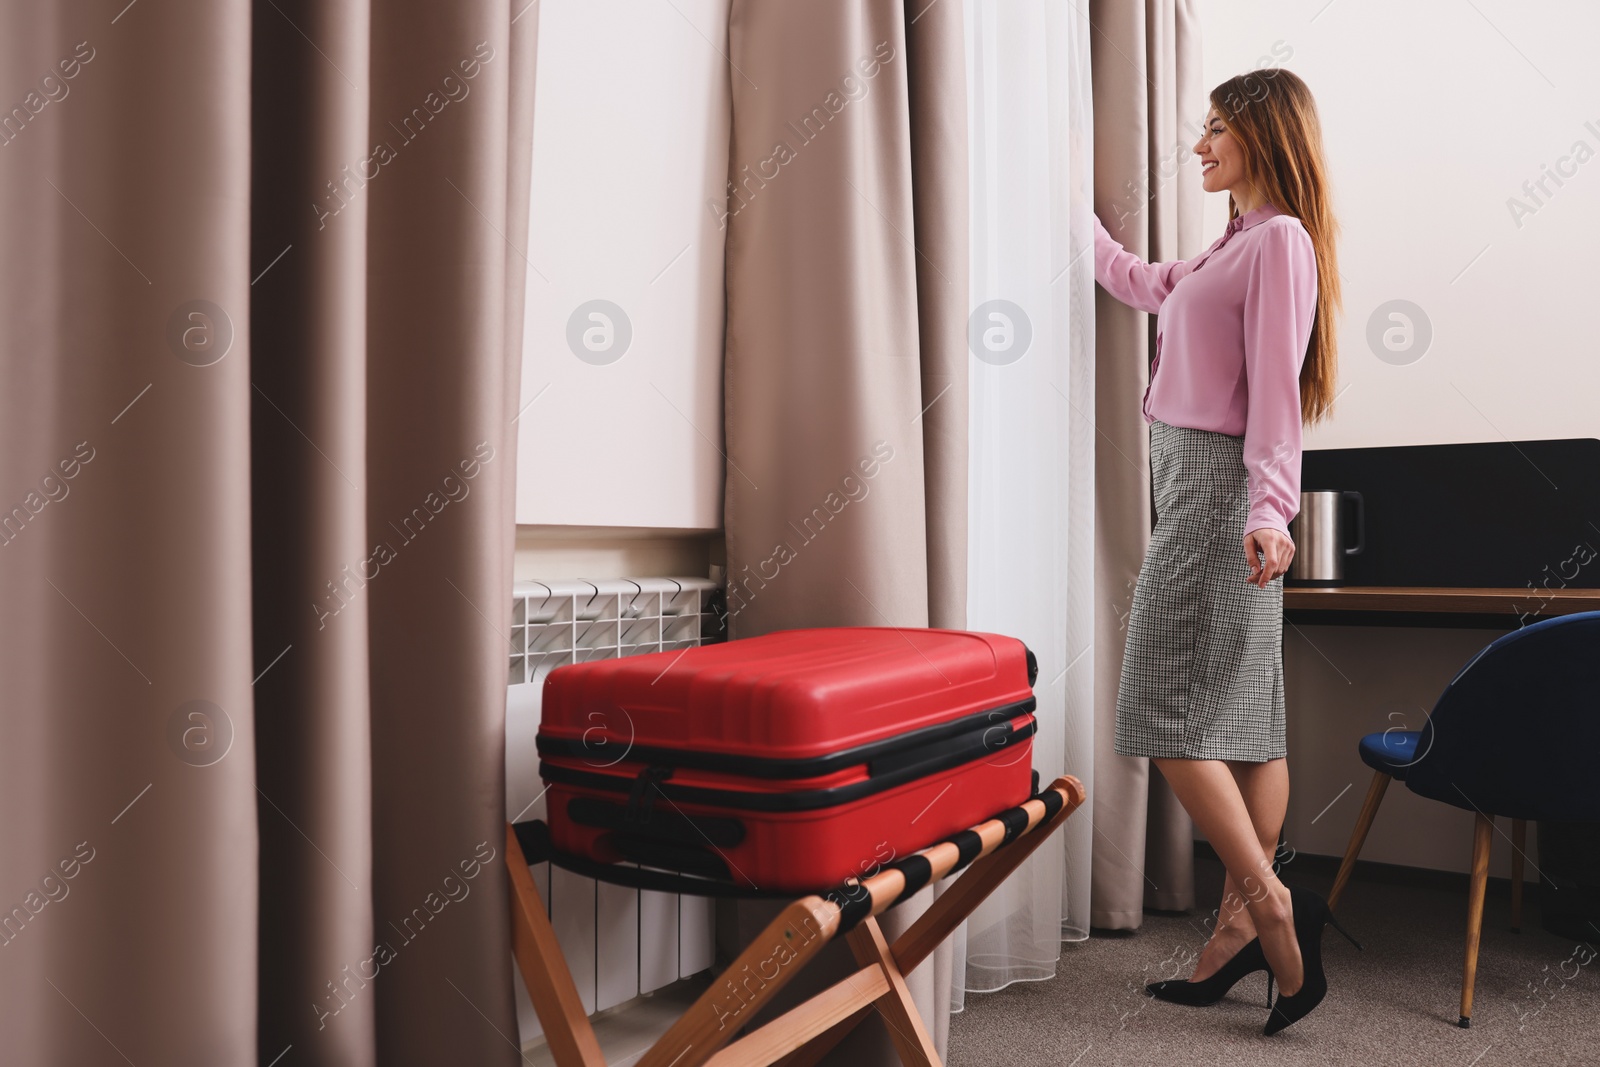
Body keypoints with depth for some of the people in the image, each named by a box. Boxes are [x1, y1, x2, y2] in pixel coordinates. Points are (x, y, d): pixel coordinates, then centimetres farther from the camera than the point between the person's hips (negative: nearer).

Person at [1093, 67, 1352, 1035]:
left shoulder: (1281, 239, -7)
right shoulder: (1236, 246, 21)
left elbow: (1276, 385, -17)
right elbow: (1139, 284, 35)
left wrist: (1269, 507, -25)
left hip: (1220, 485, -10)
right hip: (1194, 481, 10)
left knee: (1169, 711, -9)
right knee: (1244, 718, 8)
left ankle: (1273, 907, -4)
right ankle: (1244, 922, 15)